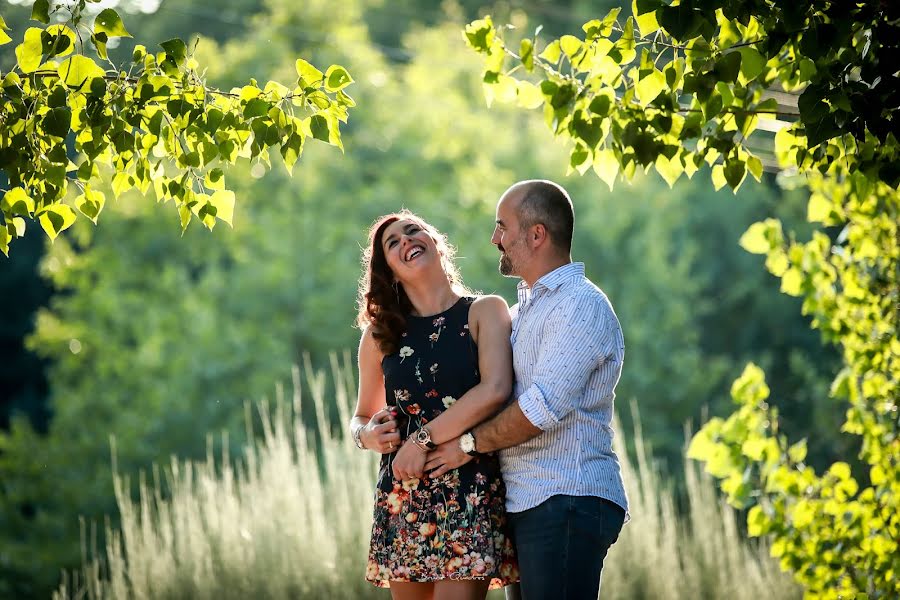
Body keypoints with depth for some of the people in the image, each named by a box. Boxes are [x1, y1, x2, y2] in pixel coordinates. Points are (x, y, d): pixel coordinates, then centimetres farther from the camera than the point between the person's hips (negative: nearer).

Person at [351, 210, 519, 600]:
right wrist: (368, 435, -1)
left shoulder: (484, 312, 4)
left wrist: (424, 439, -13)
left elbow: (495, 390, -12)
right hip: (401, 493, 4)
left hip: (471, 492, -4)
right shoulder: (380, 334, 13)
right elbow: (361, 418, 23)